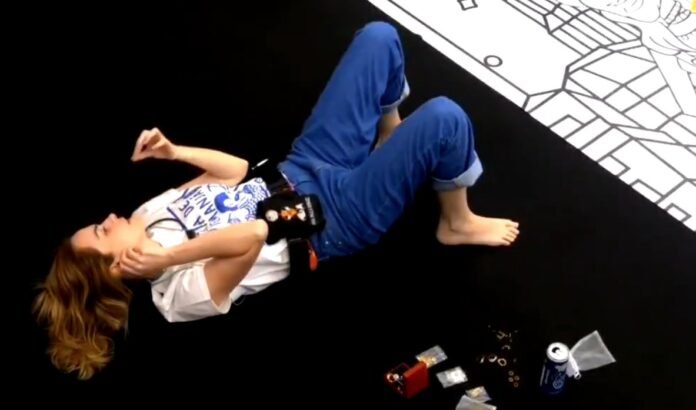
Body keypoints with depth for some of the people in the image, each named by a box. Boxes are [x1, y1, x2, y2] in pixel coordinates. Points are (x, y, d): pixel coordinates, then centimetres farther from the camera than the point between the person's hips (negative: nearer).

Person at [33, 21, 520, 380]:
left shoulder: (151, 215, 0)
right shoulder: (185, 293, -24)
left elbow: (235, 169, 4)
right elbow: (253, 235, -42)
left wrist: (174, 151, -10)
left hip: (300, 174, 7)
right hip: (335, 219, -7)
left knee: (379, 36, 0)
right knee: (443, 121, -27)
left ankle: (392, 137, 27)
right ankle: (458, 224, 4)